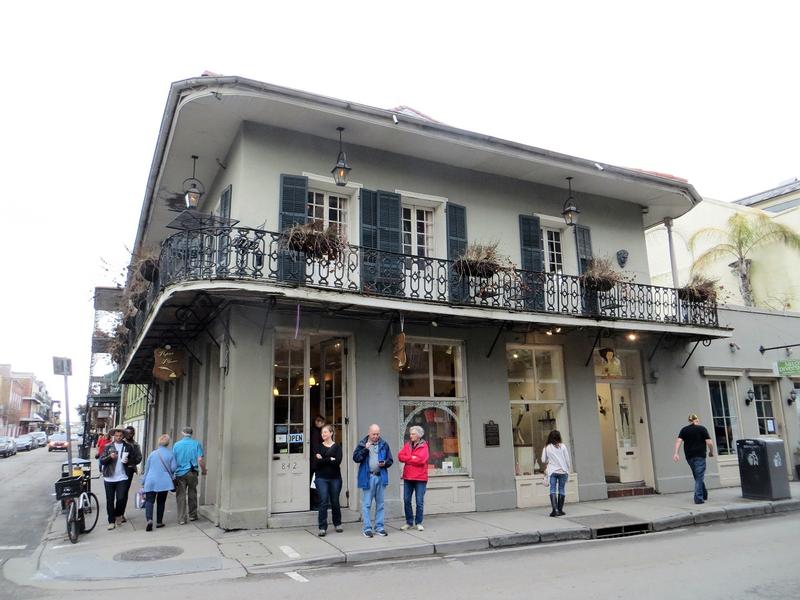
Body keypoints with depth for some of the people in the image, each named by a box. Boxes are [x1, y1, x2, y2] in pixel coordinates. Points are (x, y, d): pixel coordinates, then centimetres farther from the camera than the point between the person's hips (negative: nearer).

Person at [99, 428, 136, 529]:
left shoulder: (128, 447, 3)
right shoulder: (108, 446, 3)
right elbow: (101, 461, -2)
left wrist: (128, 461, -10)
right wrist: (110, 456, -21)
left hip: (122, 477, -1)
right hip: (109, 478, 1)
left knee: (121, 499, -7)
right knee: (110, 501, 6)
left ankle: (118, 515, 21)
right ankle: (111, 521, 18)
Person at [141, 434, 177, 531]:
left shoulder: (152, 453, 4)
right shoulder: (170, 454, -3)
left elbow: (146, 468, 10)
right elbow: (173, 468, -3)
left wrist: (143, 481, 19)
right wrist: (170, 475, 20)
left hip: (150, 481, 1)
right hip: (164, 482, 0)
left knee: (149, 501, 0)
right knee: (161, 502, 13)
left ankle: (149, 519, -21)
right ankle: (159, 522, 18)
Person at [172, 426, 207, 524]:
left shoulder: (176, 444, 1)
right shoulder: (196, 444, -3)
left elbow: (173, 460, 5)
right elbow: (200, 459, -9)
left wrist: (173, 472, 17)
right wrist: (203, 470, 6)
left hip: (179, 473, 0)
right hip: (192, 473, 0)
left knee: (180, 496, 5)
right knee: (192, 494, 14)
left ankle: (181, 519, 5)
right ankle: (192, 515, 23)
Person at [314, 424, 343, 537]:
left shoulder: (337, 446, 3)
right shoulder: (319, 446, 6)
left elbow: (338, 461, -13)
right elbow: (316, 462, -7)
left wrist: (323, 460, -11)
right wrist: (330, 460, -13)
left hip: (335, 478, 0)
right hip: (321, 478, 0)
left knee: (335, 502, 9)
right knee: (323, 502, -7)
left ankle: (337, 524, 27)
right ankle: (322, 528, 0)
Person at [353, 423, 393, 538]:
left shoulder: (384, 444, 7)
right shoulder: (362, 444, 1)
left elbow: (390, 460, 11)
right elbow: (356, 458, -9)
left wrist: (385, 463, -10)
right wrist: (365, 449, -19)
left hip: (381, 477, 3)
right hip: (368, 477, -3)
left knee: (380, 503, 10)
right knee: (366, 504, 0)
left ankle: (379, 527, 19)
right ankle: (367, 528, 8)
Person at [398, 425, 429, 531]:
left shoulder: (424, 446, -4)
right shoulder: (407, 445, 10)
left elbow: (421, 459, -18)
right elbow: (400, 456, 0)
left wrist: (407, 459, -8)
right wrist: (412, 458, -13)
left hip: (420, 478, -4)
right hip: (407, 478, 4)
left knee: (419, 501, 2)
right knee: (406, 500, 6)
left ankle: (418, 523, 15)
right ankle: (409, 522, 19)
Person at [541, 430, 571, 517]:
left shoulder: (546, 448, -2)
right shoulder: (563, 446, -3)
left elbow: (543, 461, 2)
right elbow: (567, 459, -1)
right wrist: (569, 469, 12)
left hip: (552, 471, 0)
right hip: (562, 471, 1)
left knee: (553, 490, -2)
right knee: (561, 490, 8)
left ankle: (555, 509, -16)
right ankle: (560, 510, 10)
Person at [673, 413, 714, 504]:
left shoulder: (684, 430, 7)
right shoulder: (702, 429, -2)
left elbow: (678, 441, -5)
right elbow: (709, 442, -8)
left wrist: (675, 453, -10)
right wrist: (711, 452, 9)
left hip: (689, 457, 4)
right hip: (700, 456, -4)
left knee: (697, 477, 19)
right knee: (699, 478, -3)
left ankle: (704, 495, 30)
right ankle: (698, 498, -9)